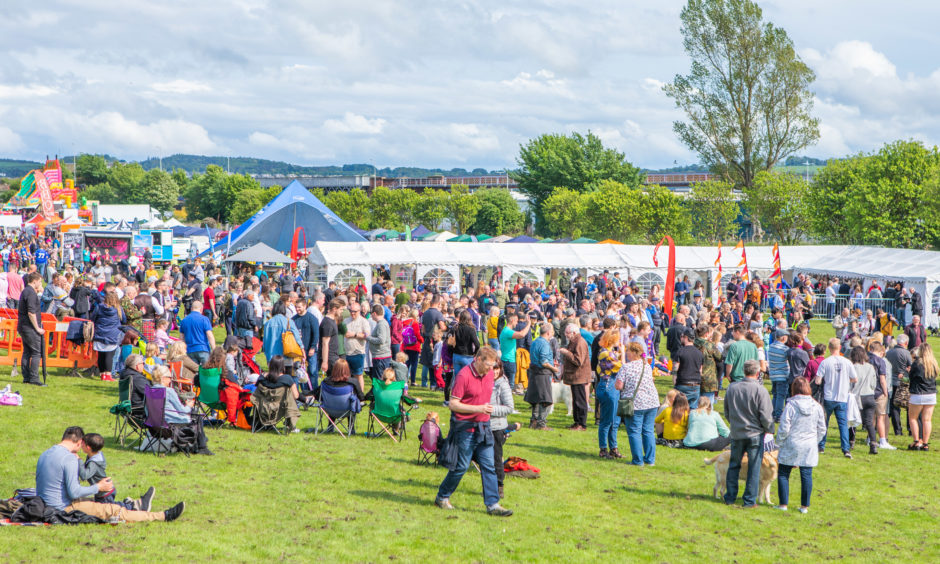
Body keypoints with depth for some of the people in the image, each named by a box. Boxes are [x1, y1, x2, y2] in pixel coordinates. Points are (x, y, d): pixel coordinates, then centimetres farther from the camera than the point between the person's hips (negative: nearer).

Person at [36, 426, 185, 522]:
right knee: (115, 511, -6)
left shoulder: (44, 454, 9)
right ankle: (164, 516, -3)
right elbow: (74, 492, -22)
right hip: (63, 508, -10)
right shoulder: (70, 459, -19)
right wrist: (98, 487, -7)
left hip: (44, 507, 10)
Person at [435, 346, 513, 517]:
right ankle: (442, 497, 19)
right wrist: (478, 408, -23)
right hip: (466, 427, -7)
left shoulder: (489, 374, 6)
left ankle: (493, 504, 3)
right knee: (462, 466, 0)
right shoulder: (464, 376, -17)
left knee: (489, 466, 2)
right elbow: (453, 404, -17)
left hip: (484, 426, 7)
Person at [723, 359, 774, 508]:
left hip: (736, 433, 4)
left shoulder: (732, 387, -1)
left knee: (734, 465, 16)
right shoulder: (760, 390, -15)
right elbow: (766, 416, -14)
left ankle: (730, 497, 21)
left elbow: (726, 412, 10)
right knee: (754, 468, 5)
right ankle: (750, 500, 7)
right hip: (755, 434, -4)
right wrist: (769, 429, 4)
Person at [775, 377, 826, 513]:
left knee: (783, 474, 9)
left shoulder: (790, 406, -12)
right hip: (809, 448, 3)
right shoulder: (817, 407, 0)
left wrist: (779, 443, 3)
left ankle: (783, 504, 10)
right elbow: (822, 430, 7)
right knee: (806, 475, 7)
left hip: (791, 447, -3)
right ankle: (805, 506, 10)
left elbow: (784, 429, -11)